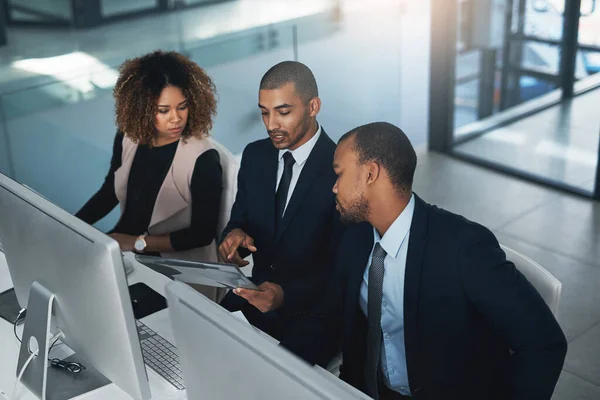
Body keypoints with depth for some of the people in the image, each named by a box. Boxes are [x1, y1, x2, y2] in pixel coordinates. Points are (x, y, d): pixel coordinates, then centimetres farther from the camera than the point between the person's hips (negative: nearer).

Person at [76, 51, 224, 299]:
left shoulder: (202, 159, -21)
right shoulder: (128, 137, -5)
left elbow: (202, 233, -16)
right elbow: (109, 192, 11)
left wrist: (139, 242, -18)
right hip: (125, 246, 6)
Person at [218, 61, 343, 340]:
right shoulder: (254, 155, 3)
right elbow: (240, 218, 11)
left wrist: (286, 295, -30)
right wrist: (235, 233, -14)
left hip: (311, 316, -5)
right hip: (254, 297, 6)